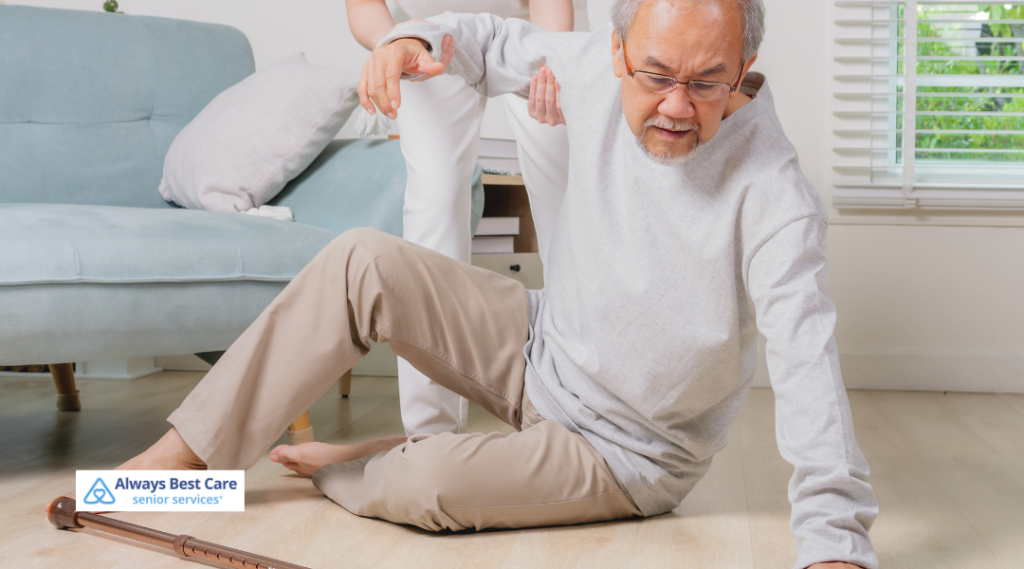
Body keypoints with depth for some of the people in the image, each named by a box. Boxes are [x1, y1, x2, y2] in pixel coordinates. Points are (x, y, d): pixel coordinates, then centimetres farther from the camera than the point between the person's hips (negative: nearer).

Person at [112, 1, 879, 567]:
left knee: (429, 486, -29)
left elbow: (807, 359, -37)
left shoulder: (772, 194, -29)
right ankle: (183, 457, -5)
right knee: (363, 263, -11)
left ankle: (342, 468, 9)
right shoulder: (601, 69, -12)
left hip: (623, 453, -5)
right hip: (540, 344, 6)